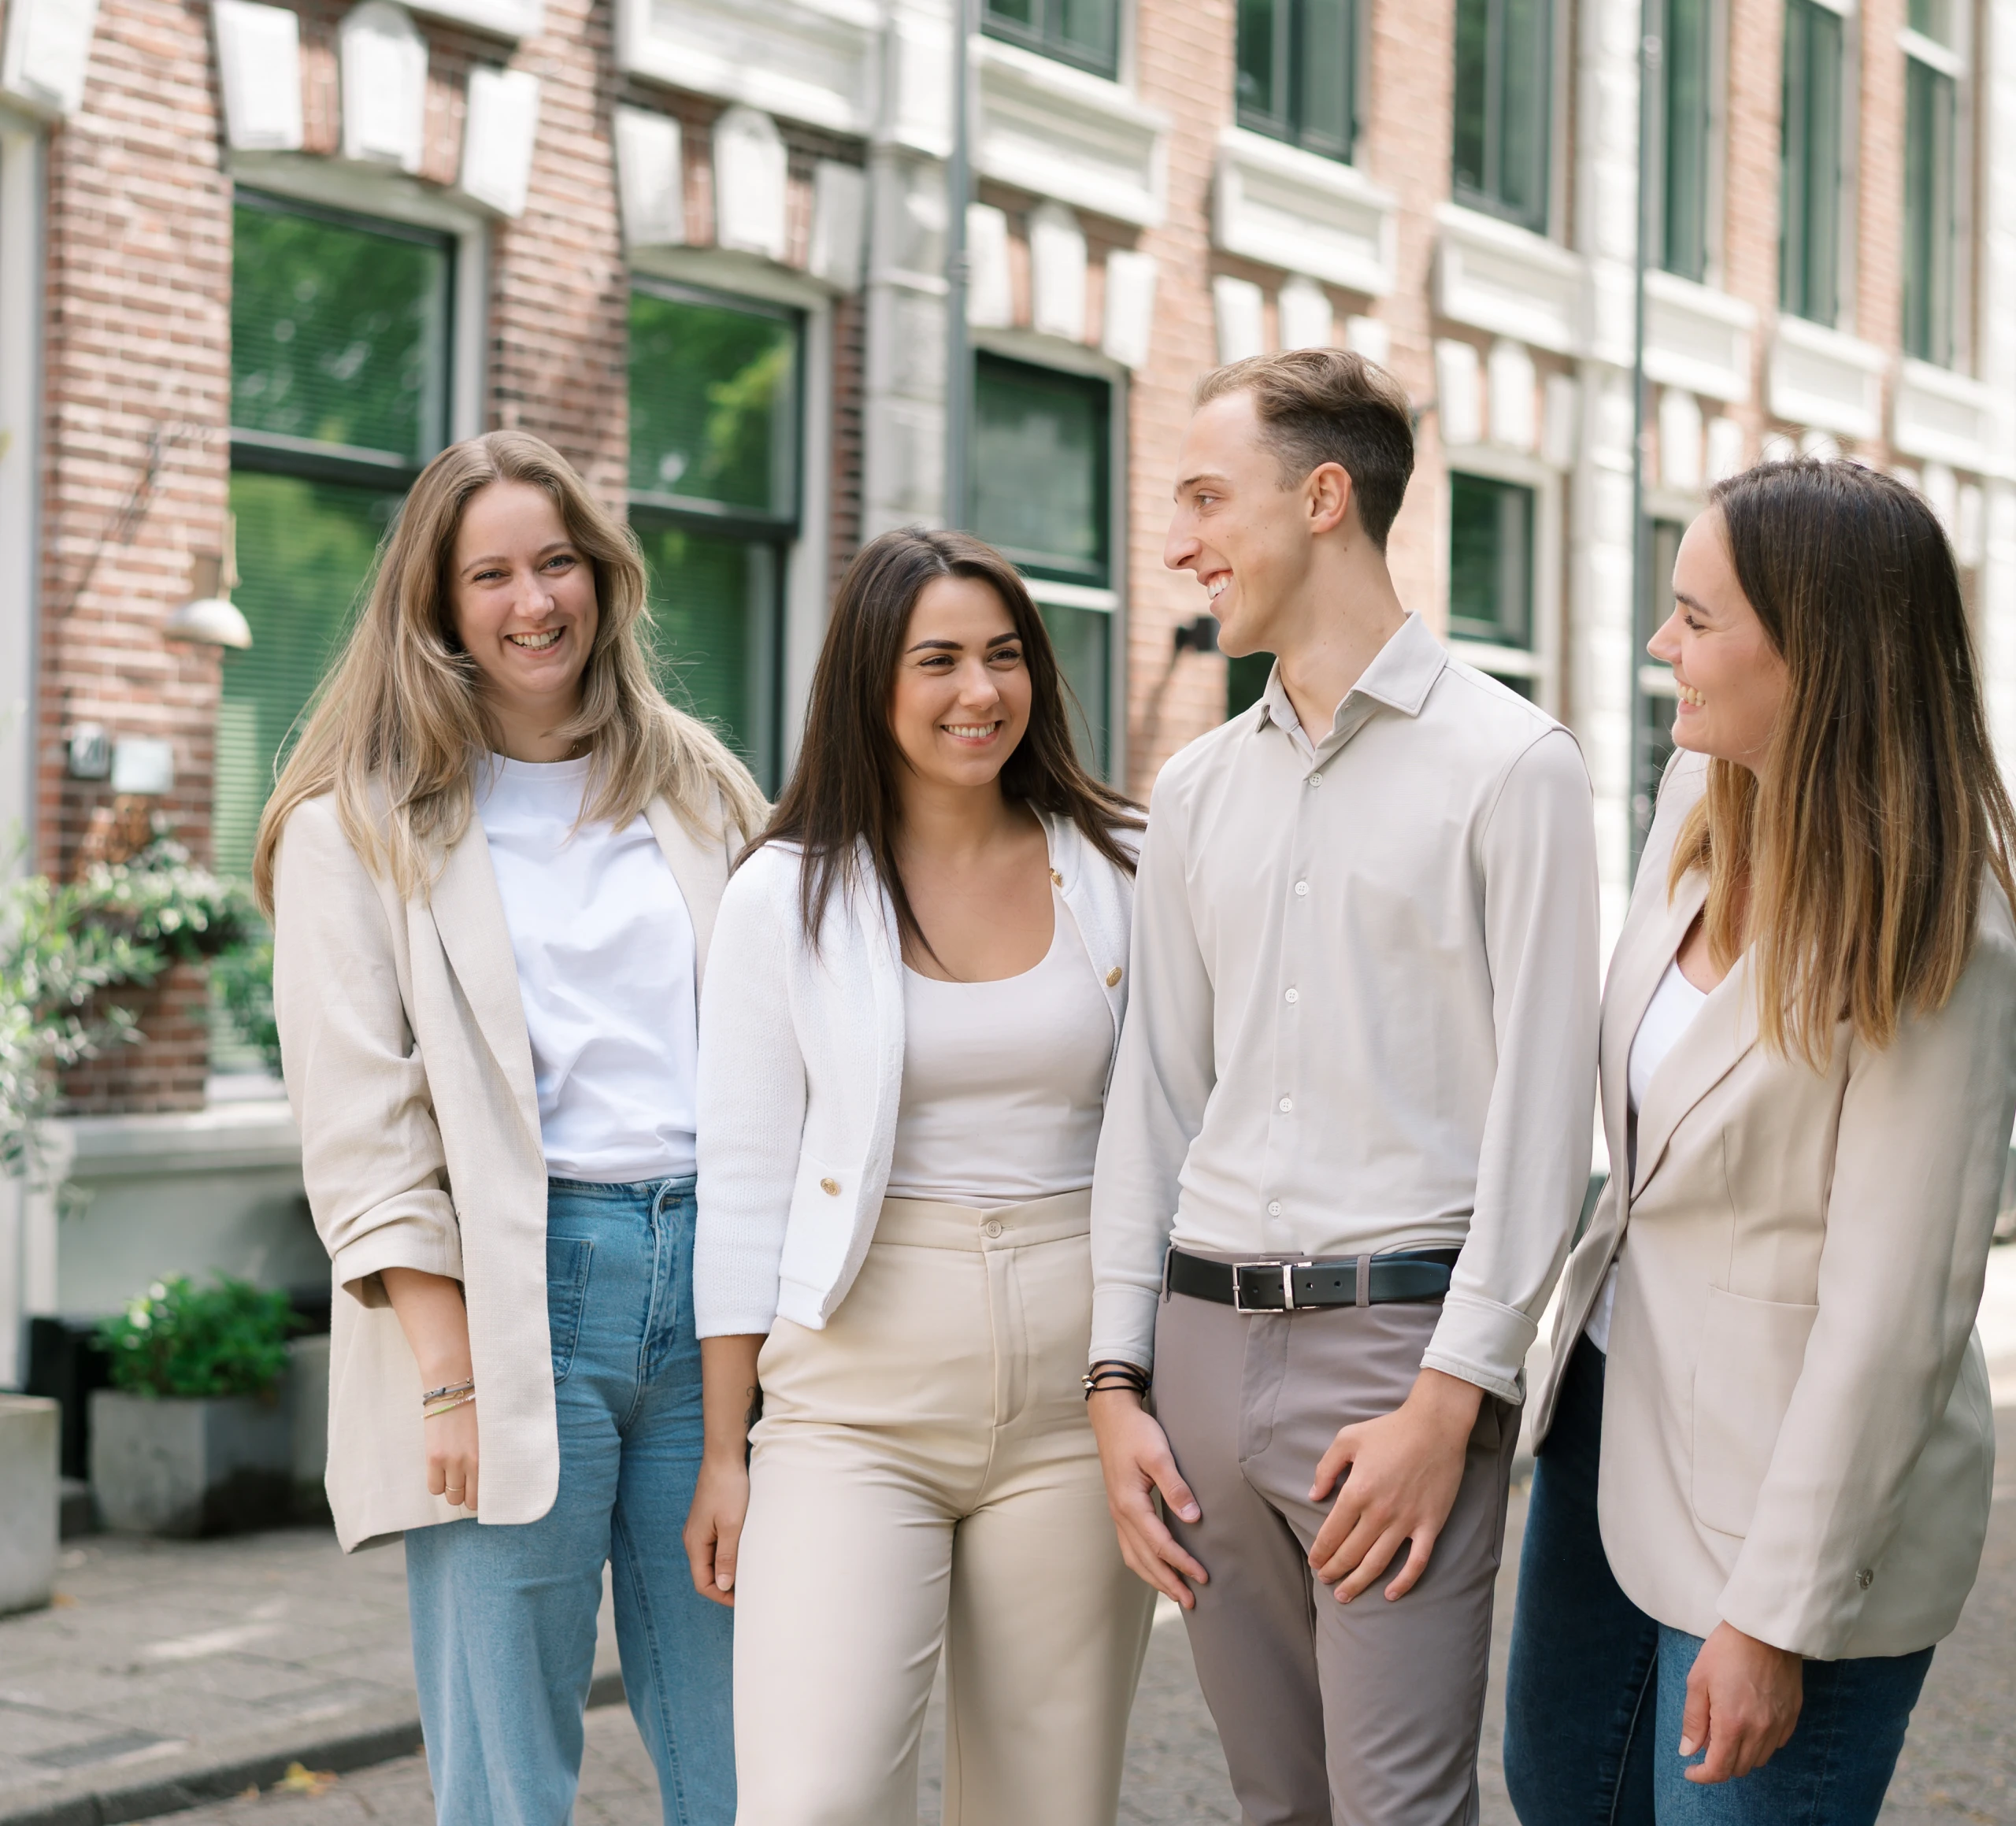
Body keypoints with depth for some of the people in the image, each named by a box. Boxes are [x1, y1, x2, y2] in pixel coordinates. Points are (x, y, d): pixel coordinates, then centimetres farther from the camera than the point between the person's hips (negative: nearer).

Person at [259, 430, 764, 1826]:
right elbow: (362, 1127, -3)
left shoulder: (700, 794, 16)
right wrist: (449, 1375, -11)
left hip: (712, 1280, 4)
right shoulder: (363, 826, 4)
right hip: (509, 1296, -3)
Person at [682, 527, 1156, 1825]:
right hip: (859, 1391, -1)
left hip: (1074, 1391, 2)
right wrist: (724, 1449, 2)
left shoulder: (1117, 875, 5)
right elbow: (745, 1181, 3)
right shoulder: (787, 894, 2)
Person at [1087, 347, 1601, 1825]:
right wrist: (1120, 1380, 7)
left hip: (1400, 1328, -5)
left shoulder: (1509, 763, -3)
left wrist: (1449, 1396, -14)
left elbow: (1542, 1105, -8)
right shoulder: (1199, 789, 14)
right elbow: (1156, 1091, 14)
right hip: (1206, 1330, 5)